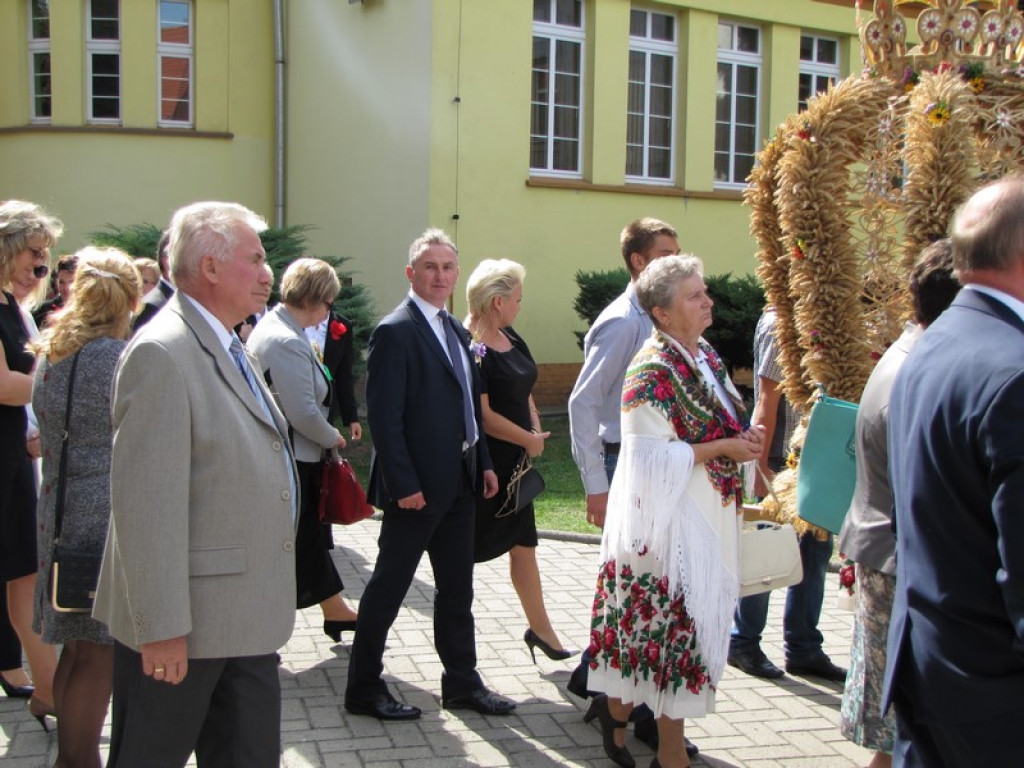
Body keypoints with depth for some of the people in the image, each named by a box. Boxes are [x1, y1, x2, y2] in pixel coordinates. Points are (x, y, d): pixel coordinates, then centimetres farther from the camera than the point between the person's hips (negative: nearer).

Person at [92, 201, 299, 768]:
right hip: (184, 624, -9)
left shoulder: (225, 348, 14)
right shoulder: (162, 353, -18)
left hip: (246, 618, 9)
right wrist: (162, 627, -23)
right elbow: (145, 502, -23)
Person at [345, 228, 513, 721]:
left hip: (459, 481, 9)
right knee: (388, 588, 4)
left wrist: (483, 461, 11)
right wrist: (403, 485, -21)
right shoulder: (395, 332, -14)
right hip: (418, 485, -9)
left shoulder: (455, 330, 13)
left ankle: (462, 683, 28)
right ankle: (363, 690, 17)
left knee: (457, 589, 16)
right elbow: (383, 416, -19)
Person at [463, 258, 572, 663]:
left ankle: (540, 628, 26)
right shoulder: (472, 349, -19)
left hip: (514, 462, 9)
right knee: (468, 549, 5)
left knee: (523, 544, 15)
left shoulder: (511, 339, 8)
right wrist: (530, 439, -10)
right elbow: (483, 415, -21)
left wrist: (536, 430, 2)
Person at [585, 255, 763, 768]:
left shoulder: (707, 357, 10)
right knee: (672, 626, 0)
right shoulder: (652, 370, -17)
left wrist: (743, 439, 0)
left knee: (682, 628, 15)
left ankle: (615, 708, 33)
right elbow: (652, 455, -20)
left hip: (709, 517, 9)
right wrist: (722, 448, -18)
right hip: (669, 519, -9)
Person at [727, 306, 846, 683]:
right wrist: (761, 465, -17)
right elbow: (768, 398, -16)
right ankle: (743, 643, 18)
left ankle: (803, 649, 23)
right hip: (781, 457, -8)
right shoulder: (779, 324, -14)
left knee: (816, 548, 12)